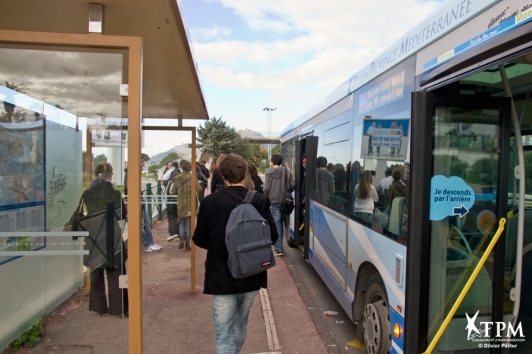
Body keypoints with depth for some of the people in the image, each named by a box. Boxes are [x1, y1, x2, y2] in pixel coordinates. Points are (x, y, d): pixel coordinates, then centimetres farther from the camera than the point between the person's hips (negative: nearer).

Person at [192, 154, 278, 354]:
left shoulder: (210, 202, -12)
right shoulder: (260, 200, -9)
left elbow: (199, 240, -4)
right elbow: (272, 236, -6)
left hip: (222, 276, -3)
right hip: (251, 275, 3)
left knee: (224, 334, 7)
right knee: (240, 326, 26)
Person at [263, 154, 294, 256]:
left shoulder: (268, 173, -8)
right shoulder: (286, 172, 0)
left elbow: (266, 188, -11)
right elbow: (293, 185, -2)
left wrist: (266, 197, 9)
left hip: (274, 200, -3)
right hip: (284, 201, 3)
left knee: (277, 224, 0)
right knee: (280, 222, 16)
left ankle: (278, 249, -1)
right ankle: (278, 246, 27)